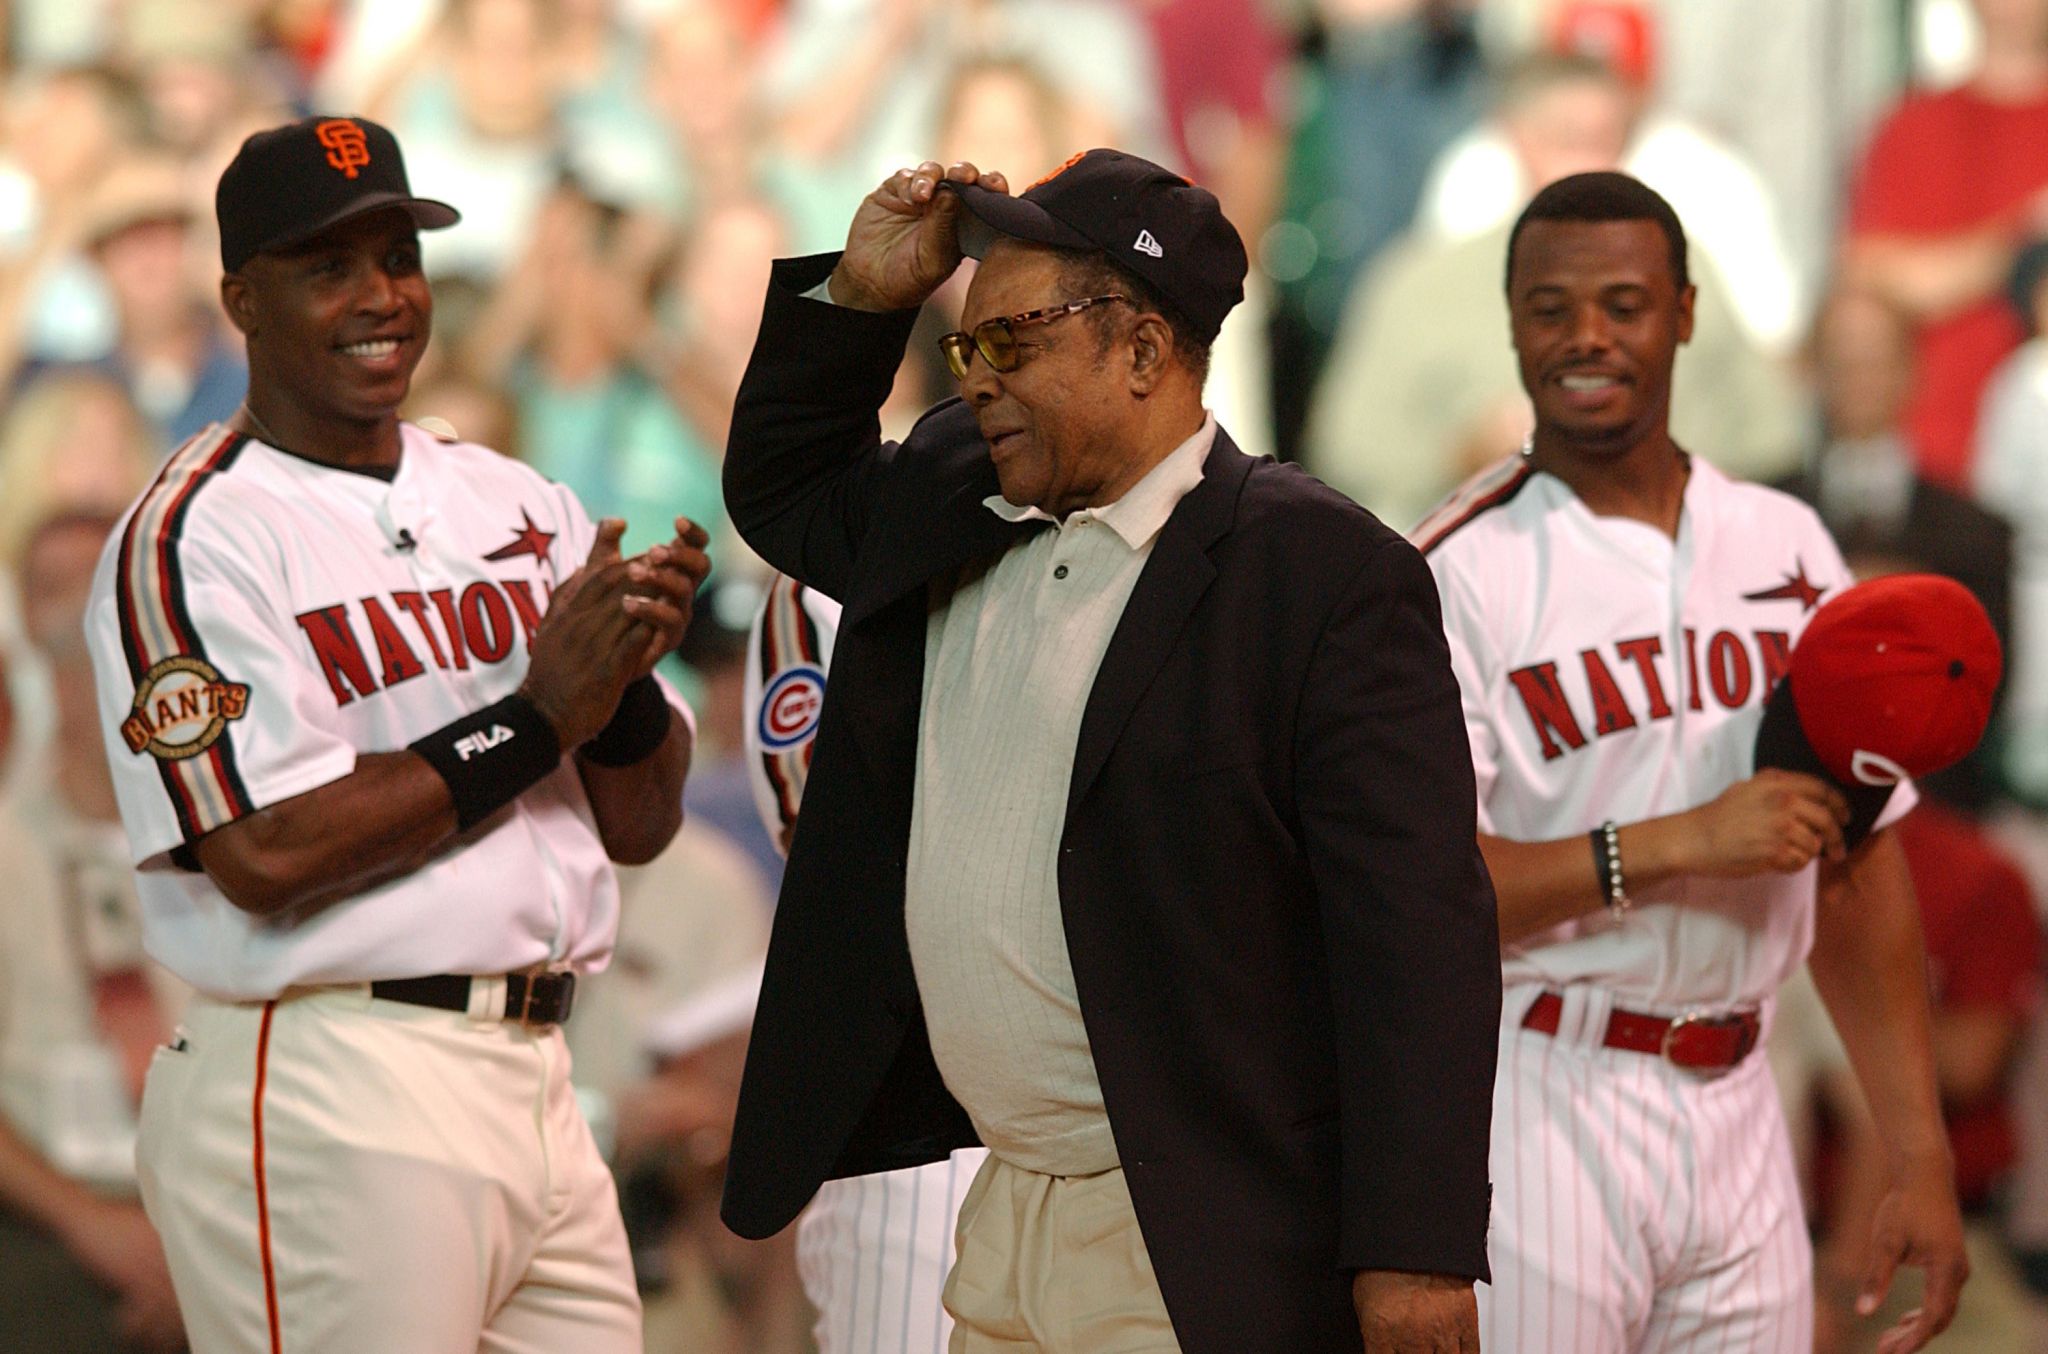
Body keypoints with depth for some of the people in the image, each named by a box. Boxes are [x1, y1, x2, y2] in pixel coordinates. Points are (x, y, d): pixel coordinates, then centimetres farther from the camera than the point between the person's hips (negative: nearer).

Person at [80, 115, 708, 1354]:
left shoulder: (518, 507, 15)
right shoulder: (196, 539, -6)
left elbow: (643, 824, 14)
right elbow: (267, 855, -17)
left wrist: (626, 678, -8)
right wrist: (536, 715, -13)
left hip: (535, 1088, 7)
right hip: (318, 1102, -7)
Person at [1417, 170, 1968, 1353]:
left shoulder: (1787, 546, 10)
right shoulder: (1462, 575, -6)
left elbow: (1862, 868, 11)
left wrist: (1921, 1157, 6)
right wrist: (1681, 841, -21)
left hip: (1734, 1110, 5)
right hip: (1535, 1110, -5)